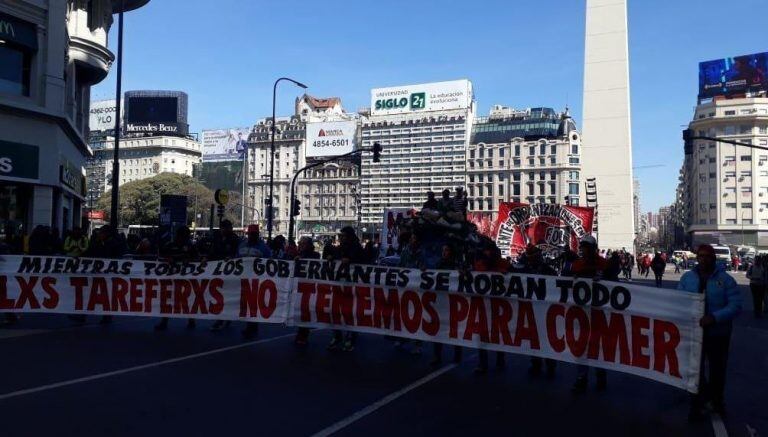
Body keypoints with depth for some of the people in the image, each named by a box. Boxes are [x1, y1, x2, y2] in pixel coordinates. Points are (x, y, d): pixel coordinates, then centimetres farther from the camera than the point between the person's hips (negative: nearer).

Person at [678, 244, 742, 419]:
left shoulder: (726, 279, -8)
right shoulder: (687, 277, 0)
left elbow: (736, 305, -14)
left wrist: (714, 318, -26)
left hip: (718, 333, -1)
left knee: (717, 369, 17)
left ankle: (717, 400, 40)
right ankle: (697, 404, 23)